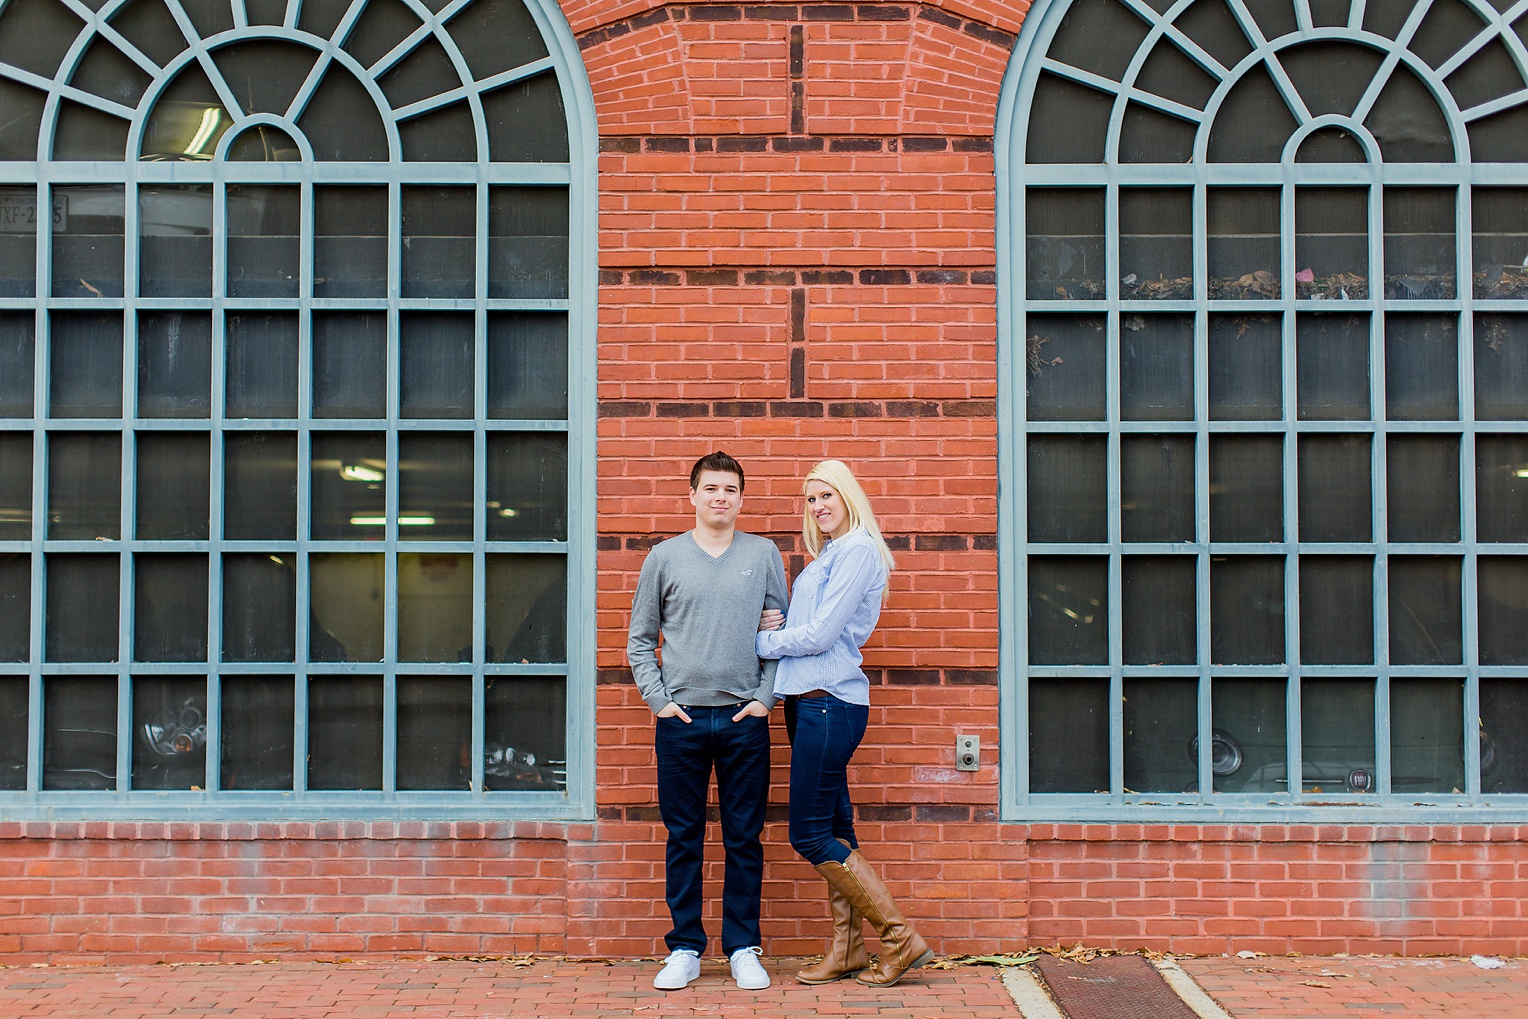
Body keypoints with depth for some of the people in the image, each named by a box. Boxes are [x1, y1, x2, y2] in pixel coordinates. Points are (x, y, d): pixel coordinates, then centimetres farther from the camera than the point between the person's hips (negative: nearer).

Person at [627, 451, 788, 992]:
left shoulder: (764, 555, 6)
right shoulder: (664, 557, 6)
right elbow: (640, 641, 9)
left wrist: (765, 697, -2)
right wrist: (658, 700, -1)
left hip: (745, 719, 0)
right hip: (681, 719, 0)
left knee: (745, 838, 4)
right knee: (683, 838, 5)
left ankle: (744, 949, 13)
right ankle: (685, 948, 14)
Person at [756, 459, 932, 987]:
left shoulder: (857, 551, -11)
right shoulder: (826, 557, 18)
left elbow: (821, 635, -17)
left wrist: (764, 641, -4)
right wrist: (770, 624, -3)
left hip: (831, 702, -10)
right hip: (811, 701, 10)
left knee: (811, 835, -7)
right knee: (834, 830, 11)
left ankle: (901, 938, -2)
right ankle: (847, 951, 17)